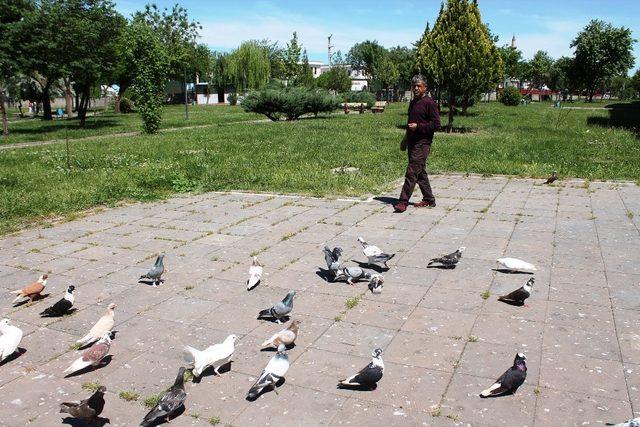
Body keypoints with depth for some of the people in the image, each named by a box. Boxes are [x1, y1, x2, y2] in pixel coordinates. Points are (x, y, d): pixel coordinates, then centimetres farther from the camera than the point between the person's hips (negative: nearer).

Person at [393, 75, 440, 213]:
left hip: (422, 143, -9)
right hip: (412, 142, 9)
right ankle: (429, 200, 22)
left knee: (412, 172, -12)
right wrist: (406, 137, 23)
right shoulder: (413, 102, 17)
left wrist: (418, 126, -19)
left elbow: (436, 123, -13)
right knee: (420, 172, 13)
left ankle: (403, 201, -13)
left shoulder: (429, 103, -8)